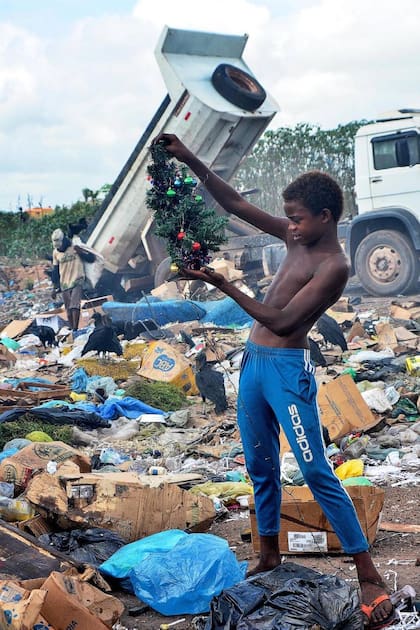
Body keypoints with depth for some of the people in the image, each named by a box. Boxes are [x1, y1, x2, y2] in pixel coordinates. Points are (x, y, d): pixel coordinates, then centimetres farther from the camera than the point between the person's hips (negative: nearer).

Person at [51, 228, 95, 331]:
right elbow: (55, 271, 16)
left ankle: (75, 329, -23)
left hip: (77, 281, -4)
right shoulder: (56, 252, 8)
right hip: (64, 284, 4)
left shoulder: (75, 248, -3)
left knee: (74, 306, -21)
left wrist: (80, 252, -18)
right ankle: (72, 330, 9)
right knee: (69, 311, 4)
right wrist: (55, 287, 14)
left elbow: (91, 258, -3)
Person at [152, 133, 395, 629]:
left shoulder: (333, 267, -17)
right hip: (253, 363, 8)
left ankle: (370, 578, -3)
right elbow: (236, 204, 9)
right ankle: (269, 556, 29)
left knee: (317, 473, -9)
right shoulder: (297, 238, 6)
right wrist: (189, 160, 2)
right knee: (261, 467, 15)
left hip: (287, 369, -8)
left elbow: (281, 321, -22)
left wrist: (223, 285, -22)